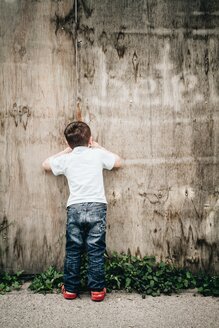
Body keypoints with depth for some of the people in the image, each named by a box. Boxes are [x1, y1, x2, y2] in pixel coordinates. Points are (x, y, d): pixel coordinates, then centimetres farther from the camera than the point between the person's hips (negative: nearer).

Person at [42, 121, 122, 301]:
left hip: (75, 208, 1)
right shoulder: (98, 154, 5)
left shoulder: (66, 159, 8)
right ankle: (97, 289, 12)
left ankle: (70, 289, 20)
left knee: (73, 251, 11)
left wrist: (67, 150, 26)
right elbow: (119, 162, 21)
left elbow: (45, 164, 26)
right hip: (97, 207, -1)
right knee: (96, 251, 6)